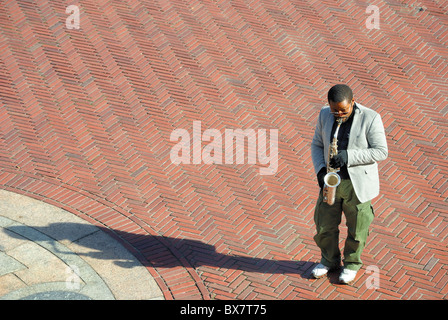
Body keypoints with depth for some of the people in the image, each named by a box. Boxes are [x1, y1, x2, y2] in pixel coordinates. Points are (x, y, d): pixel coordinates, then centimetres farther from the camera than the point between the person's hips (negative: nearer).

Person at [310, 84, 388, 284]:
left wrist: (349, 156, -26)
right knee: (325, 226, 11)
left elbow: (381, 151, -15)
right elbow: (317, 145, 8)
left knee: (356, 229, 9)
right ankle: (329, 259, 35)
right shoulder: (325, 114, -2)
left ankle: (352, 263, 32)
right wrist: (320, 170, -9)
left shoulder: (370, 118, -16)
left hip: (358, 184, -4)